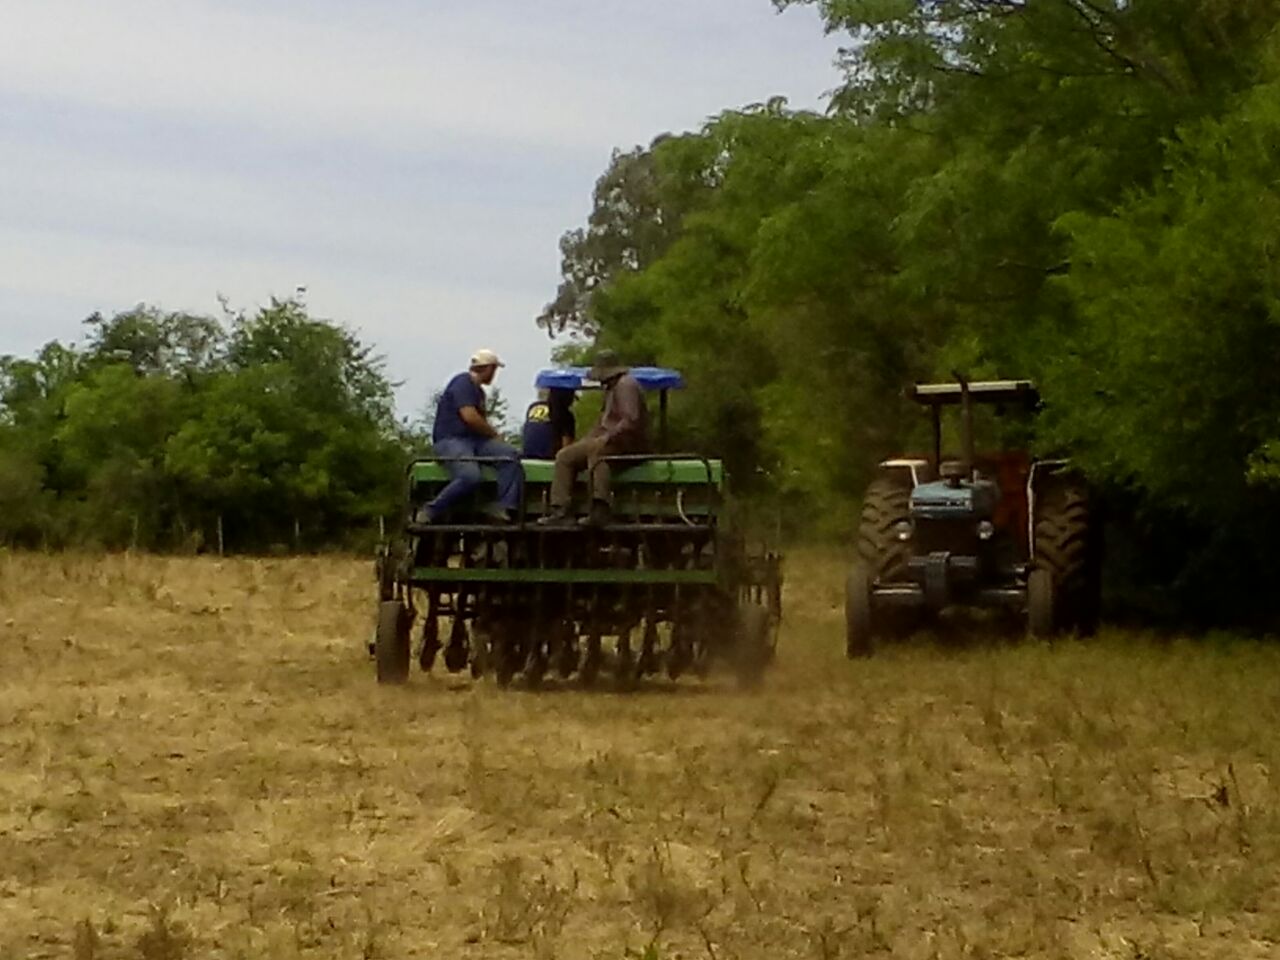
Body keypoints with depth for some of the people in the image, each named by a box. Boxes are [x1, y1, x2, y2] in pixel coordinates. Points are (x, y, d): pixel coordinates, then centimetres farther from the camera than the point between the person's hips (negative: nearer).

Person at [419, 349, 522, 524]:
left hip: (475, 440, 9)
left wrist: (491, 433, 4)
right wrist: (493, 433, -4)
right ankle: (430, 512, -19)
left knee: (510, 455, -16)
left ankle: (505, 508, -27)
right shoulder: (463, 383, -7)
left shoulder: (478, 390, 23)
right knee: (470, 476, -35)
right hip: (451, 440, -9)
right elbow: (470, 417, -17)